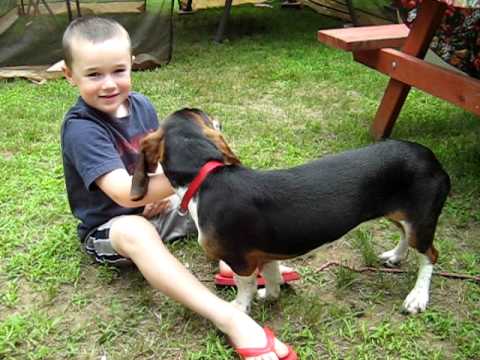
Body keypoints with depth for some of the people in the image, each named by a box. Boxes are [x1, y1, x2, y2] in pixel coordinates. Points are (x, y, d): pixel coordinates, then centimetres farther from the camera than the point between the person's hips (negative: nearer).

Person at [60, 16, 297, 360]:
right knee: (137, 231, -40)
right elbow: (124, 192, -36)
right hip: (109, 228, -7)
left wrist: (164, 192, -10)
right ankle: (231, 319, -51)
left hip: (153, 210, 8)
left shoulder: (141, 104, -2)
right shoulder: (81, 128, -24)